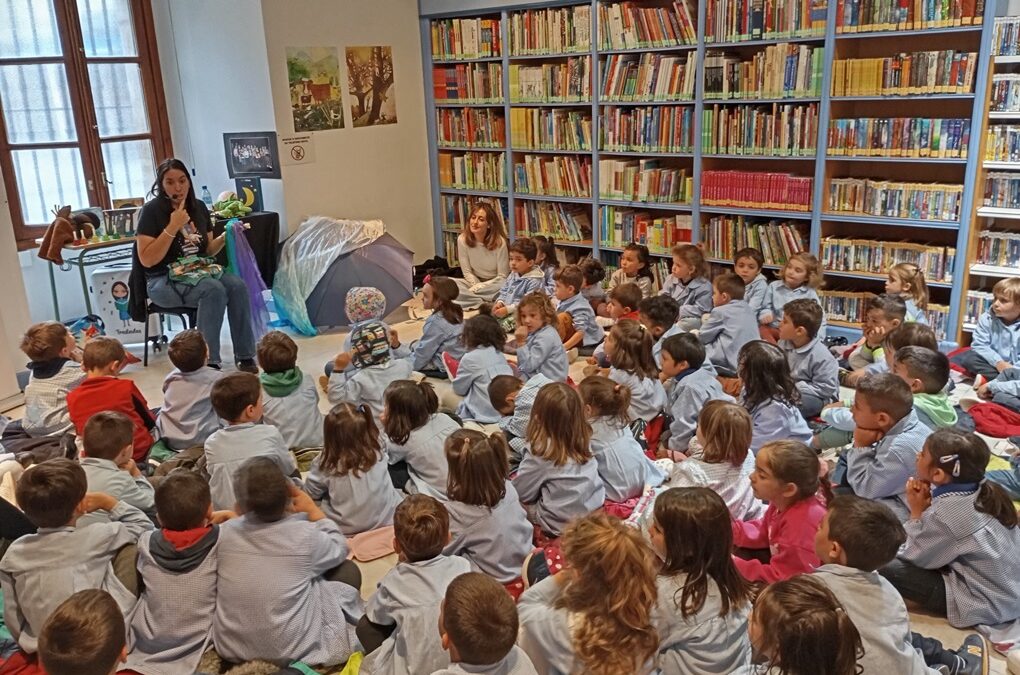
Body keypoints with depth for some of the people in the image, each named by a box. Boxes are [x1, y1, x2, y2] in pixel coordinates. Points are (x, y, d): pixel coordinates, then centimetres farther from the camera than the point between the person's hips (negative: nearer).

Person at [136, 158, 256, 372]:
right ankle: (209, 362, -29)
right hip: (164, 281, -5)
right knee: (213, 289, -34)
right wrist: (172, 227, -20)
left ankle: (245, 356, -18)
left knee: (237, 285, -25)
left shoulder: (198, 207, 9)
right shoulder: (151, 211, -8)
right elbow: (147, 260, -15)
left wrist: (225, 237, -4)